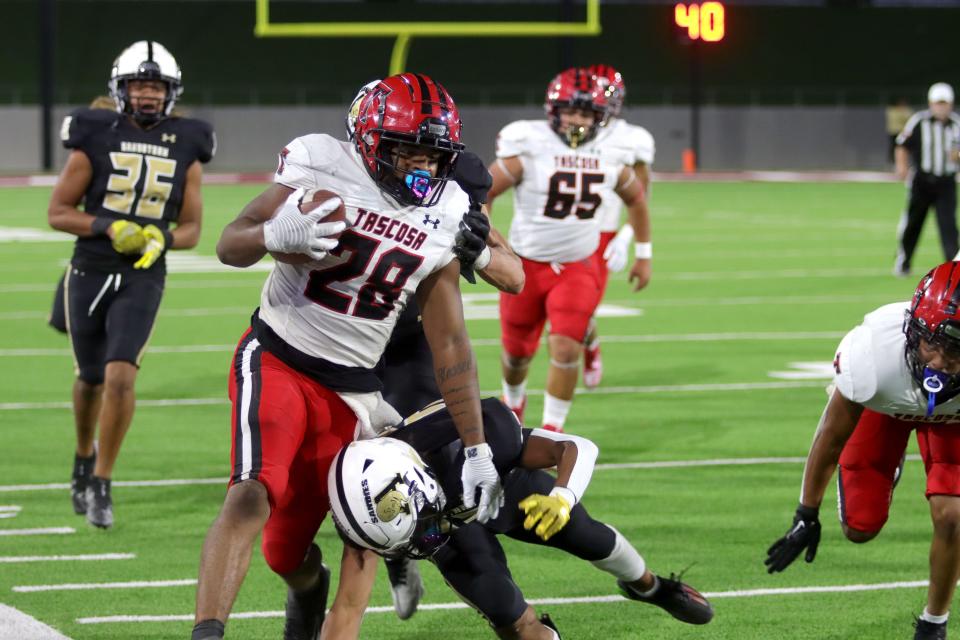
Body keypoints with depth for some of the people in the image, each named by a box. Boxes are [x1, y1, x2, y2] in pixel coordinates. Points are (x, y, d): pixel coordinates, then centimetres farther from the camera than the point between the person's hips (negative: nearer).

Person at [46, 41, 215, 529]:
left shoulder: (185, 149, 3)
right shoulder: (96, 139, -4)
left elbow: (191, 228, 8)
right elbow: (58, 212, -3)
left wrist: (162, 239, -13)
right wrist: (109, 227, -17)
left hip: (143, 278, 0)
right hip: (90, 273, 0)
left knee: (121, 376, -17)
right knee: (91, 378, 13)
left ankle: (101, 483, -7)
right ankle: (84, 456, 42)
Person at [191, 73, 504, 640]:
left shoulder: (445, 217, -1)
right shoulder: (324, 166, -12)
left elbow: (450, 343, 4)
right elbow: (229, 245, -8)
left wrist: (477, 449, 1)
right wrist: (277, 234, -32)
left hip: (350, 390, 3)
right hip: (278, 361, -3)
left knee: (288, 550, 6)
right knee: (252, 497, -28)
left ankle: (308, 588, 43)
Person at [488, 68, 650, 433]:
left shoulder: (609, 159, -4)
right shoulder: (528, 149, -15)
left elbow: (635, 199, 15)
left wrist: (644, 257, 18)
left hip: (577, 268, 1)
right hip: (528, 265, -1)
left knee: (565, 349, -17)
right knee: (517, 351, 14)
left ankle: (552, 430, -2)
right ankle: (513, 400, 47)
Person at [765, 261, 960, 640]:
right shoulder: (872, 352, -43)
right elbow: (831, 438, -23)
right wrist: (806, 516, -12)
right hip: (884, 404, 0)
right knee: (861, 528, 2)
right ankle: (887, 465, 37)